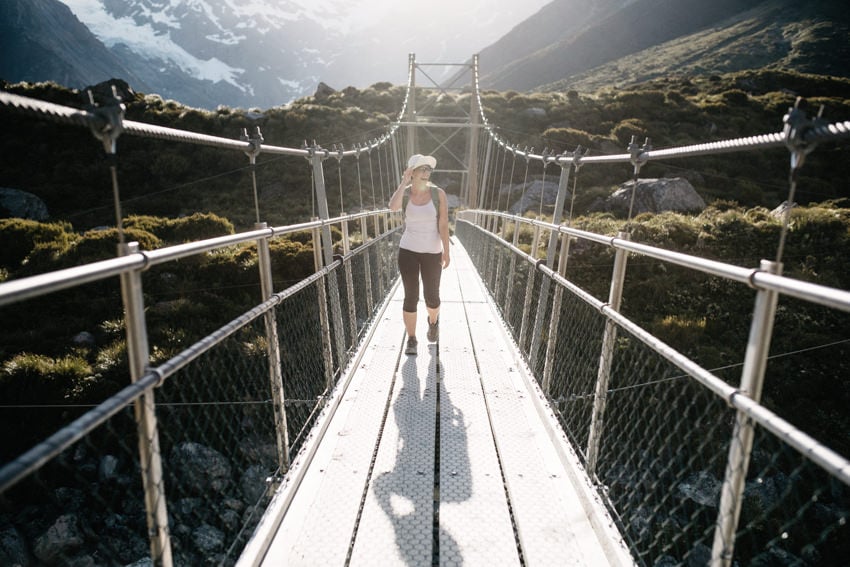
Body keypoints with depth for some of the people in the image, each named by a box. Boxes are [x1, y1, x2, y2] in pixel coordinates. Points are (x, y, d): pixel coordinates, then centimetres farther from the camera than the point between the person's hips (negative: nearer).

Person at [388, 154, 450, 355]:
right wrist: (403, 182, -19)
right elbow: (393, 206, -27)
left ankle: (433, 321, 43)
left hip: (432, 253, 0)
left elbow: (444, 225, -9)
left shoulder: (438, 193, -7)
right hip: (407, 251, 0)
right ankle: (411, 340, 14)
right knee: (411, 297, 0)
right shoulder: (404, 193, -4)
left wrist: (446, 252, -15)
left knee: (431, 296, 8)